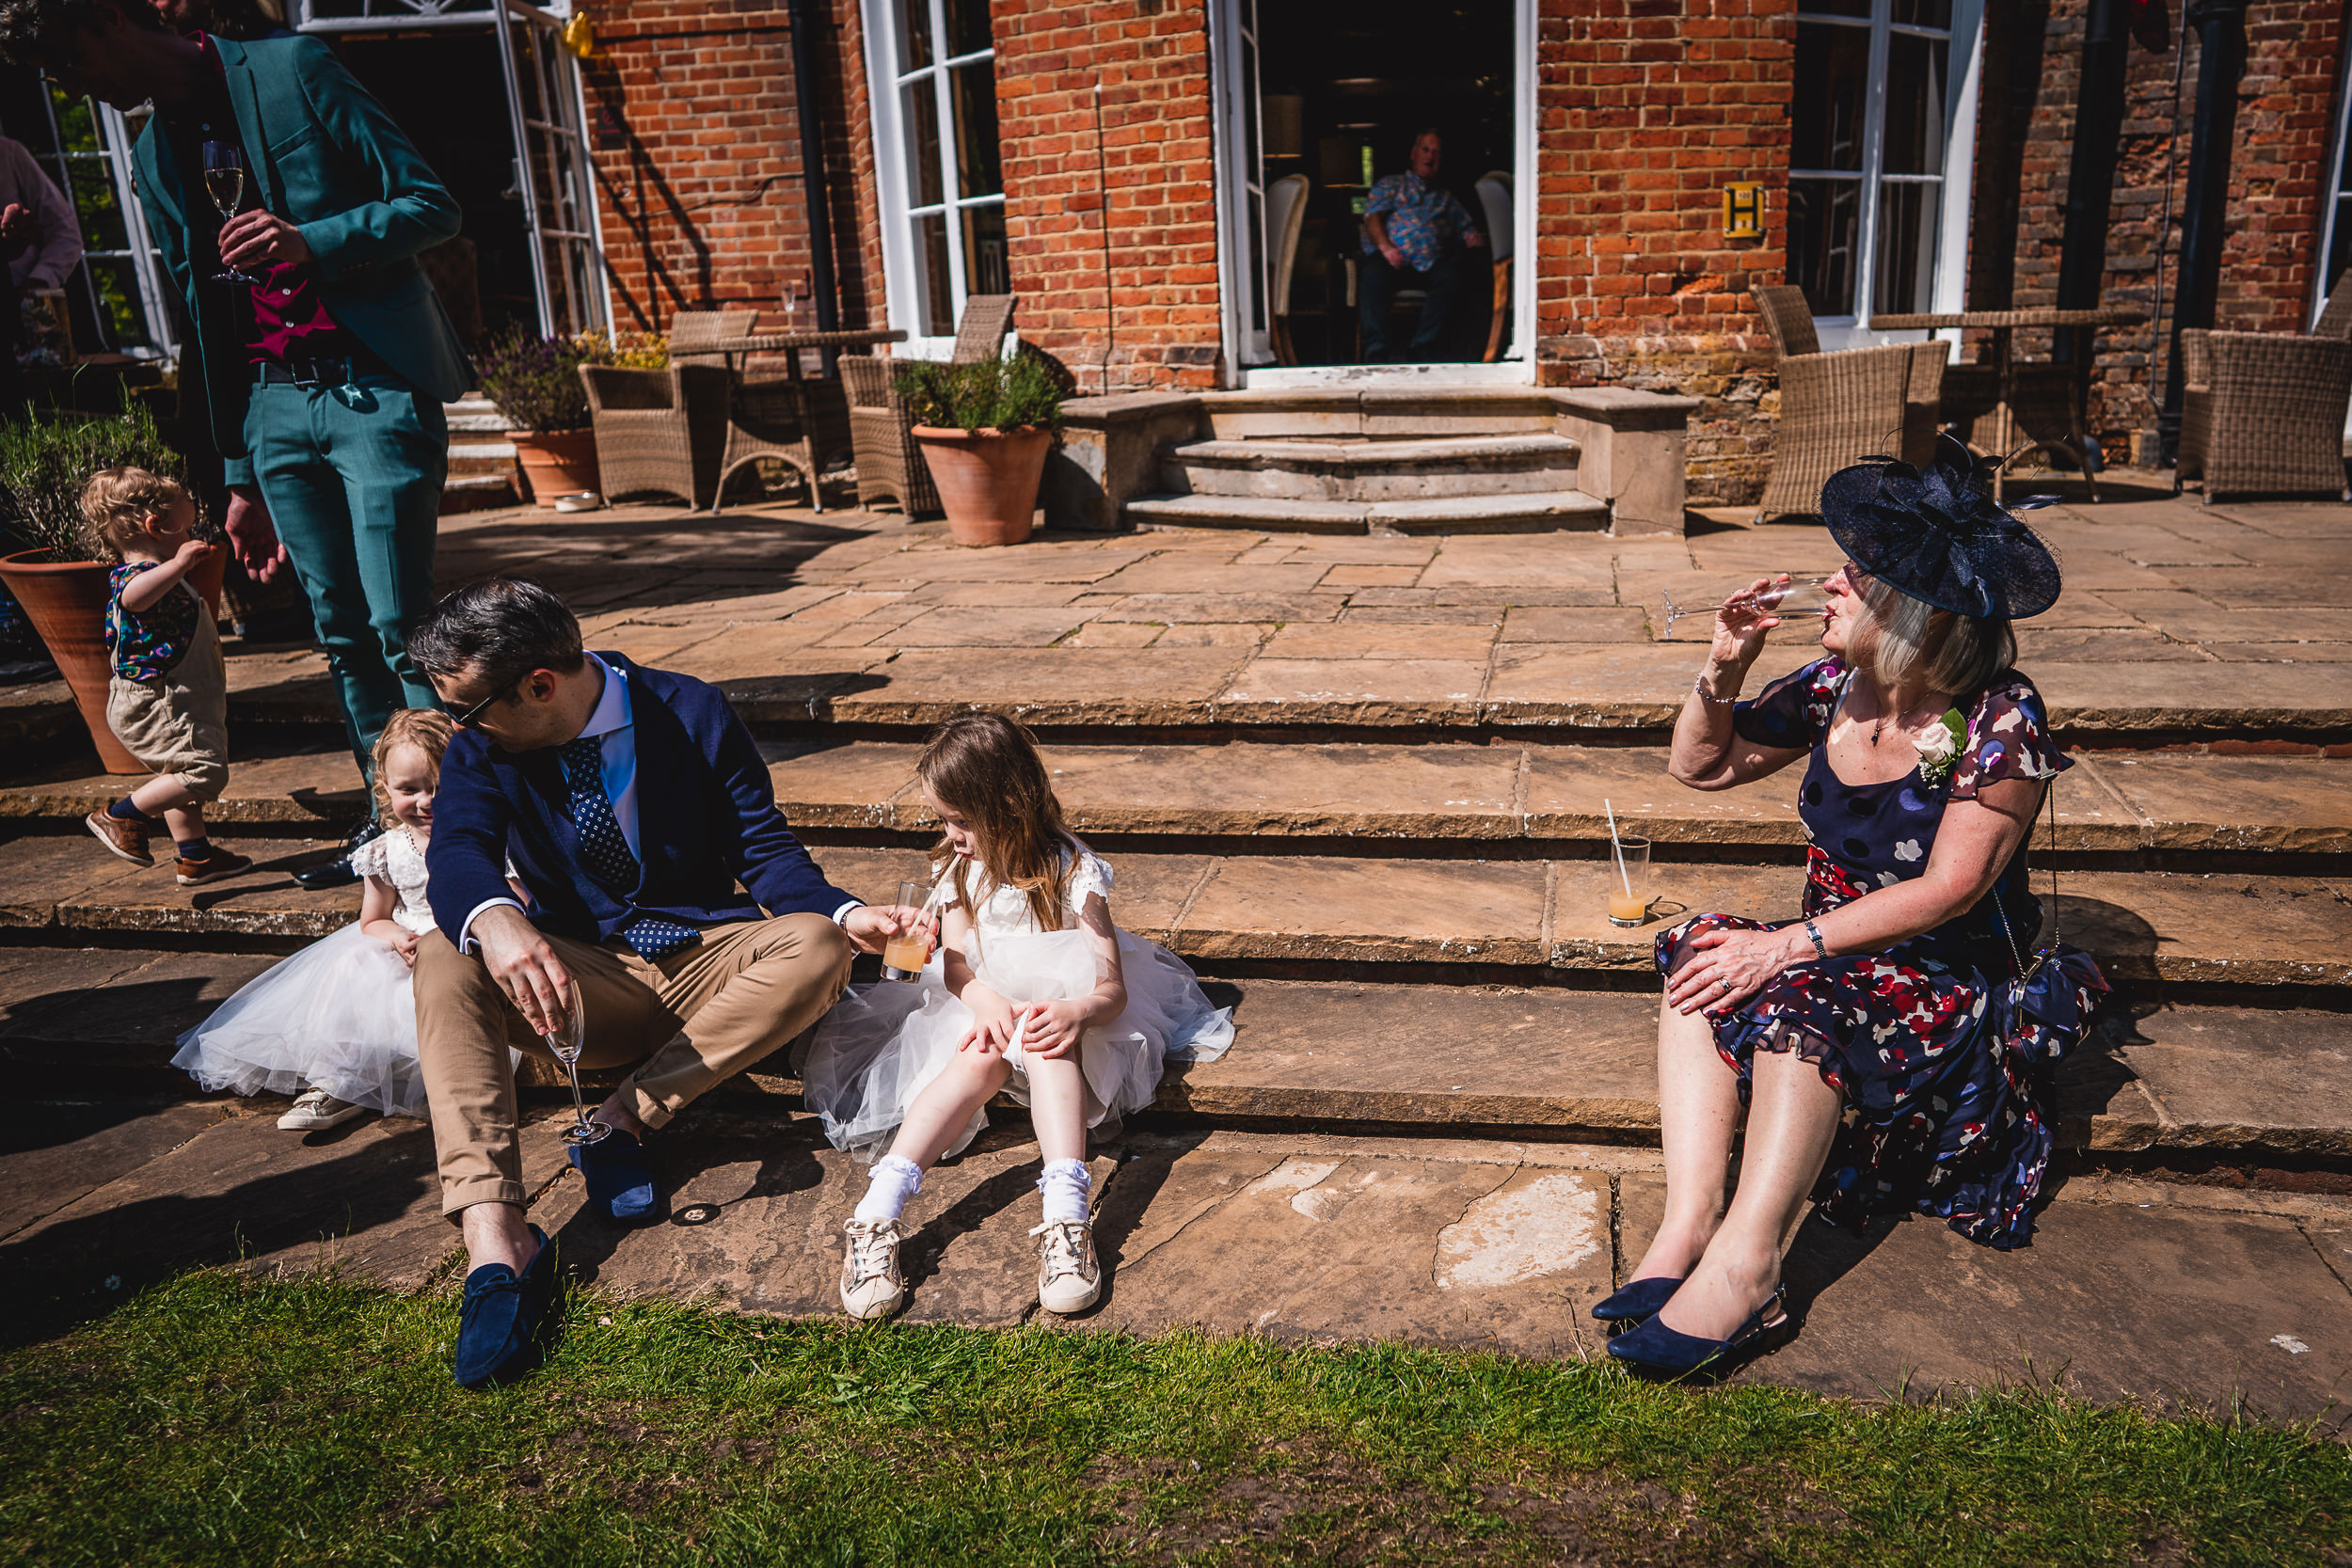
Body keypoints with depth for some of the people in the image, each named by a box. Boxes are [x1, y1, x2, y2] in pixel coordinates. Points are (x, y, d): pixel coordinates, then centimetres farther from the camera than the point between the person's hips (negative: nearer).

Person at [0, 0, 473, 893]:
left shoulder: (292, 72, -1)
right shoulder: (155, 159, 17)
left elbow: (430, 207, -5)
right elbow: (208, 325, 21)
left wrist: (314, 241, -22)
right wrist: (241, 478, 19)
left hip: (374, 384, -6)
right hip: (274, 406, 6)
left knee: (400, 625, -12)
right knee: (342, 633, 6)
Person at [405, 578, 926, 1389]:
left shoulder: (693, 715, -8)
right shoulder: (481, 746, -4)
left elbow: (766, 849, -7)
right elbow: (457, 852, -22)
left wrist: (844, 915, -28)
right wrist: (495, 921, -48)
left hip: (704, 961, -1)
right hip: (578, 980, 1)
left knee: (814, 945, -30)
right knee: (447, 958, -28)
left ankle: (625, 1115, -25)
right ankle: (494, 1237, -43)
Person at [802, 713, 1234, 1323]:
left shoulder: (1072, 872, -12)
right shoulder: (959, 868, 5)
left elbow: (1113, 987, -18)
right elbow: (954, 962, -4)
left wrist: (1076, 1011, -43)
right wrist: (985, 1000, -28)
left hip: (1057, 1010, -3)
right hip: (981, 1007, 3)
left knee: (1047, 1038, -39)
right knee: (982, 1057, -33)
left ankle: (1066, 1216, -56)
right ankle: (876, 1216, -49)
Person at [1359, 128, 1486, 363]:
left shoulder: (1447, 198, 37)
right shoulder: (1391, 185, 28)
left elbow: (1467, 230, 27)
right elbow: (1373, 217, 10)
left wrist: (1476, 239, 0)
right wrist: (1385, 246, -11)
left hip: (1431, 263, 2)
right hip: (1392, 257, -2)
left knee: (1450, 277, -34)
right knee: (1374, 276, -38)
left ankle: (1421, 349, -39)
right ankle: (1375, 350, -43)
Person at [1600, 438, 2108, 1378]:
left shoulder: (1998, 720, -17)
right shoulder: (1835, 688, 1)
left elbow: (1948, 890, -20)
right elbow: (1701, 766, 10)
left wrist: (1790, 944, -25)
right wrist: (1724, 669, -8)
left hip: (1956, 983, -6)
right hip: (1836, 958, 6)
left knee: (1799, 995, -34)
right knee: (1696, 954, -20)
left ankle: (1744, 1266, -32)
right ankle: (1688, 1224, -30)